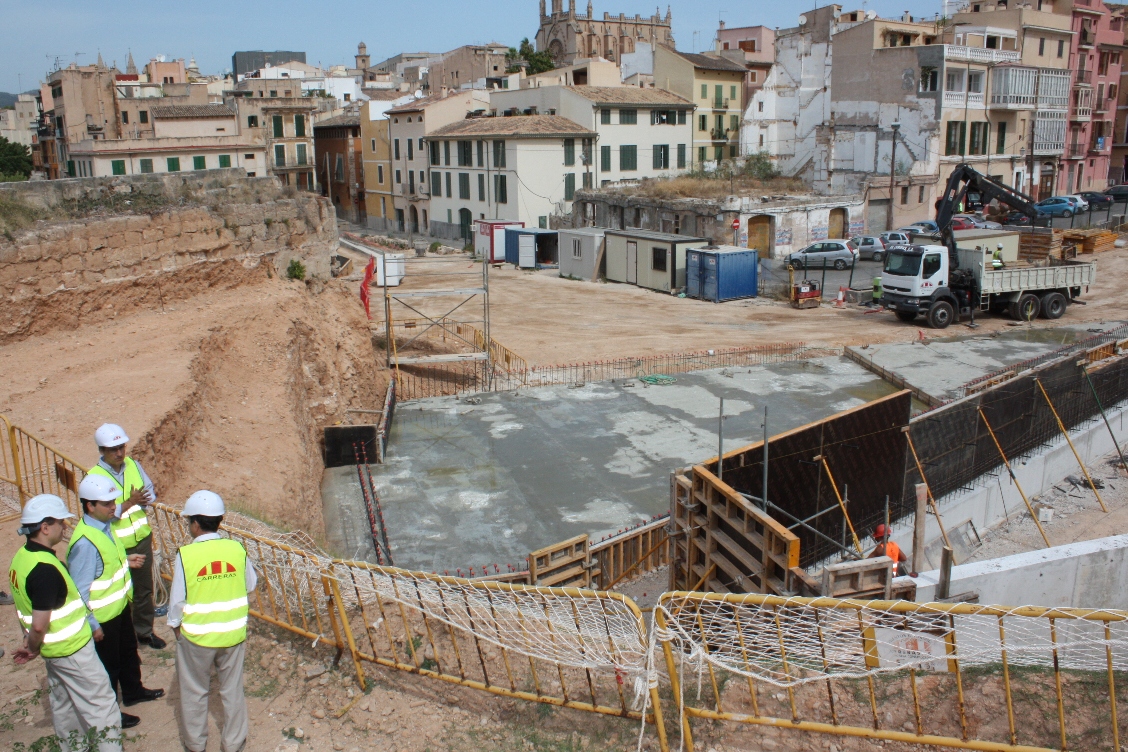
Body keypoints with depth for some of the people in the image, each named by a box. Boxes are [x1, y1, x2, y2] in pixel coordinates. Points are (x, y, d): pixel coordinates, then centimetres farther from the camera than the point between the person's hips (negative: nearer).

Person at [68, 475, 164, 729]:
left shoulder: (106, 524, -4)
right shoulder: (85, 542, -33)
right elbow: (80, 588, -28)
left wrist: (125, 560, 1)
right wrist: (92, 625, -22)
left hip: (120, 604, 9)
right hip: (103, 615, -9)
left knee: (129, 651, 28)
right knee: (109, 664, 13)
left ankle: (133, 691, 51)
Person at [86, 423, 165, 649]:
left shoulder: (133, 465, -2)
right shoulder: (95, 477, -18)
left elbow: (150, 492, 2)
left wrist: (142, 500, -18)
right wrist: (129, 503, -28)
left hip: (142, 540, 5)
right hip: (116, 547, -5)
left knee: (144, 588, 19)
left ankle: (144, 631, 36)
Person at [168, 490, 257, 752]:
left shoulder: (186, 554, -18)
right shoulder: (237, 549, -11)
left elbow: (177, 598, -10)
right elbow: (251, 584, 4)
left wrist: (175, 625, 7)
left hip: (196, 636, -2)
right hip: (233, 634, 2)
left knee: (194, 691, 20)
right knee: (232, 690, 18)